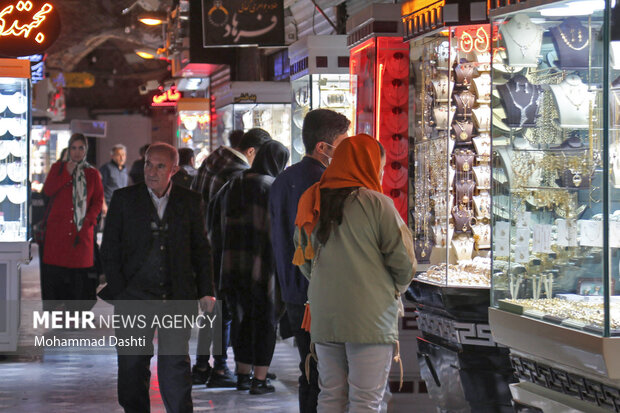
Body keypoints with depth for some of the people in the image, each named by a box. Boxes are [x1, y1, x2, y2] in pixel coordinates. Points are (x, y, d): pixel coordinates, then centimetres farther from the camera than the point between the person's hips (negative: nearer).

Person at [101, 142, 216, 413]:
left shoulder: (190, 201, 8)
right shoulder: (124, 199, 5)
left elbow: (201, 249, 12)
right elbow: (110, 249, 5)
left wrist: (206, 291, 4)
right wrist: (118, 292, -3)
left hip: (178, 299, 0)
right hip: (134, 297, 0)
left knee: (176, 364, -3)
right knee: (132, 365, 5)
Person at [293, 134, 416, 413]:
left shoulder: (313, 204, 8)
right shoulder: (376, 203, -9)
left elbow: (304, 260, 14)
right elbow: (403, 260, -7)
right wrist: (395, 290, 12)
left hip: (323, 316, 6)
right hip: (369, 317, -5)